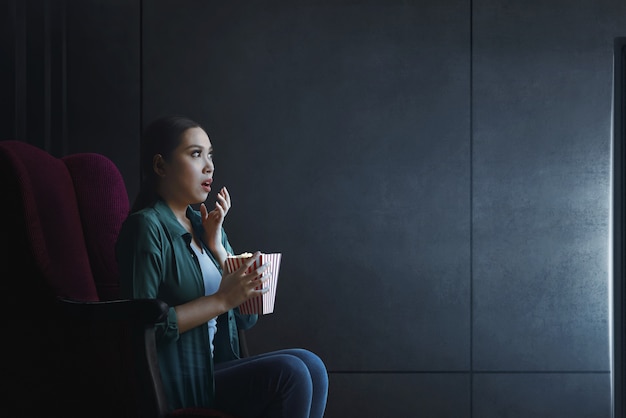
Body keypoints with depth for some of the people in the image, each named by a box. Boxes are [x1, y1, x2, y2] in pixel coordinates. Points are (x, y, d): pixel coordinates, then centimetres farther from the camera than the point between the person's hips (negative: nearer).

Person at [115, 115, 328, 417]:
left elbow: (246, 318, 9)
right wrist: (221, 300, -19)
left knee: (311, 366, -12)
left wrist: (217, 245, -1)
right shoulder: (146, 227, -10)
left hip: (217, 366, 8)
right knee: (289, 373, -22)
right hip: (176, 381, -8)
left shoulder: (203, 223, 14)